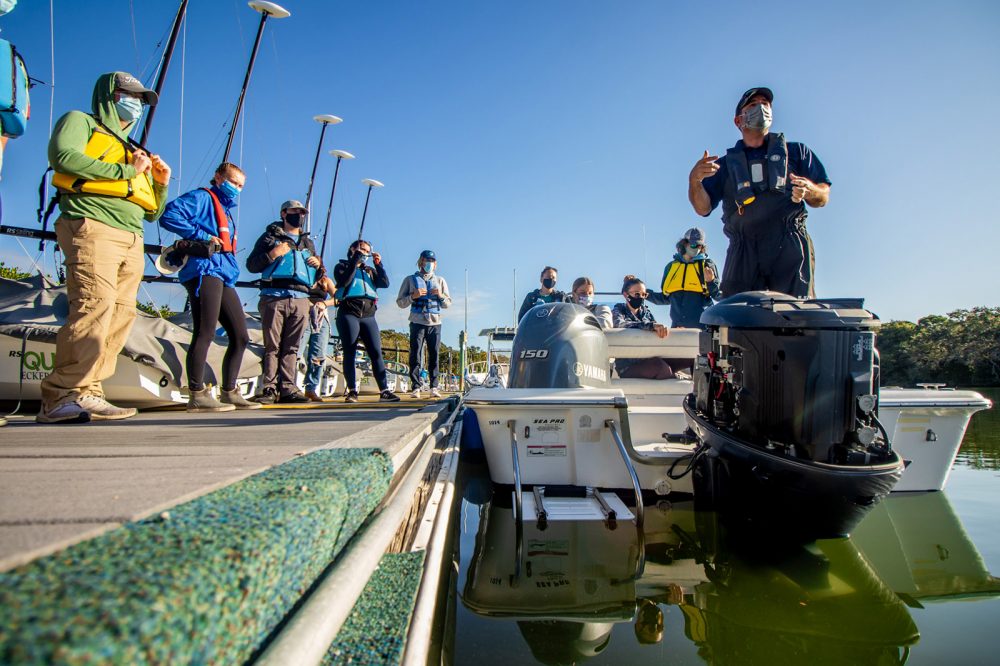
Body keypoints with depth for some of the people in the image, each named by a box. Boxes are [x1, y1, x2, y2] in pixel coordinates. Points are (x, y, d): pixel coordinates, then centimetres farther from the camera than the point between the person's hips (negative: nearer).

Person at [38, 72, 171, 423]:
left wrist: (161, 183, 12)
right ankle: (60, 396, -21)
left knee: (121, 315, -4)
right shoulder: (80, 121, 15)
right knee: (95, 306, -21)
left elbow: (152, 213, 29)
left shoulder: (133, 151, 34)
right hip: (92, 226, -7)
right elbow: (63, 156, -9)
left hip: (132, 241, 7)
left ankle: (86, 394, -3)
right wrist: (125, 171, -5)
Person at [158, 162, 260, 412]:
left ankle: (230, 393, 13)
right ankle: (198, 396, -8)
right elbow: (169, 215, -13)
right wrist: (201, 235, -14)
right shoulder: (202, 198, 3)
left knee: (240, 336, 6)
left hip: (224, 277, 9)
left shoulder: (226, 211, 29)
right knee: (205, 333, -12)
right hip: (205, 271, -9)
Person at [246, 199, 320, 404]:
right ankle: (269, 388, -5)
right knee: (272, 346, -6)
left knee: (291, 348, 1)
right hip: (274, 297, -4)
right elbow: (251, 265, 5)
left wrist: (318, 264, 9)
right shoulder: (270, 237, 12)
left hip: (300, 300, 4)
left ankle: (288, 389, 1)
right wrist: (273, 254, -9)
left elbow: (318, 275, 31)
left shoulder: (308, 243, 27)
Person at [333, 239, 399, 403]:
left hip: (368, 315, 3)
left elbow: (385, 283, 9)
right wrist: (354, 261, -4)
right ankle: (352, 391, -2)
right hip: (348, 313, -3)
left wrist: (378, 264, 3)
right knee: (350, 353, -4)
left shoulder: (370, 270, 24)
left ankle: (384, 391, -10)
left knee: (376, 353, -6)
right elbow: (344, 281, -8)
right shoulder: (342, 266, 13)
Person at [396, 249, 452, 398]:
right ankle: (416, 387, -5)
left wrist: (441, 295, -4)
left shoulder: (440, 281, 17)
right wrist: (413, 296, -10)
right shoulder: (410, 280, 10)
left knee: (434, 356, 0)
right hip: (417, 323, -2)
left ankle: (434, 387, 3)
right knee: (415, 356, -6)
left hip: (435, 323, 2)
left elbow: (448, 304, 16)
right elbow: (400, 302, 7)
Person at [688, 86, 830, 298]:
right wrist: (694, 181, -8)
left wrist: (808, 190, -7)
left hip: (789, 244, 0)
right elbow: (703, 208, 12)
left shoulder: (796, 151, 24)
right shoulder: (725, 164, 24)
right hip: (743, 251, 0)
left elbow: (823, 197, 17)